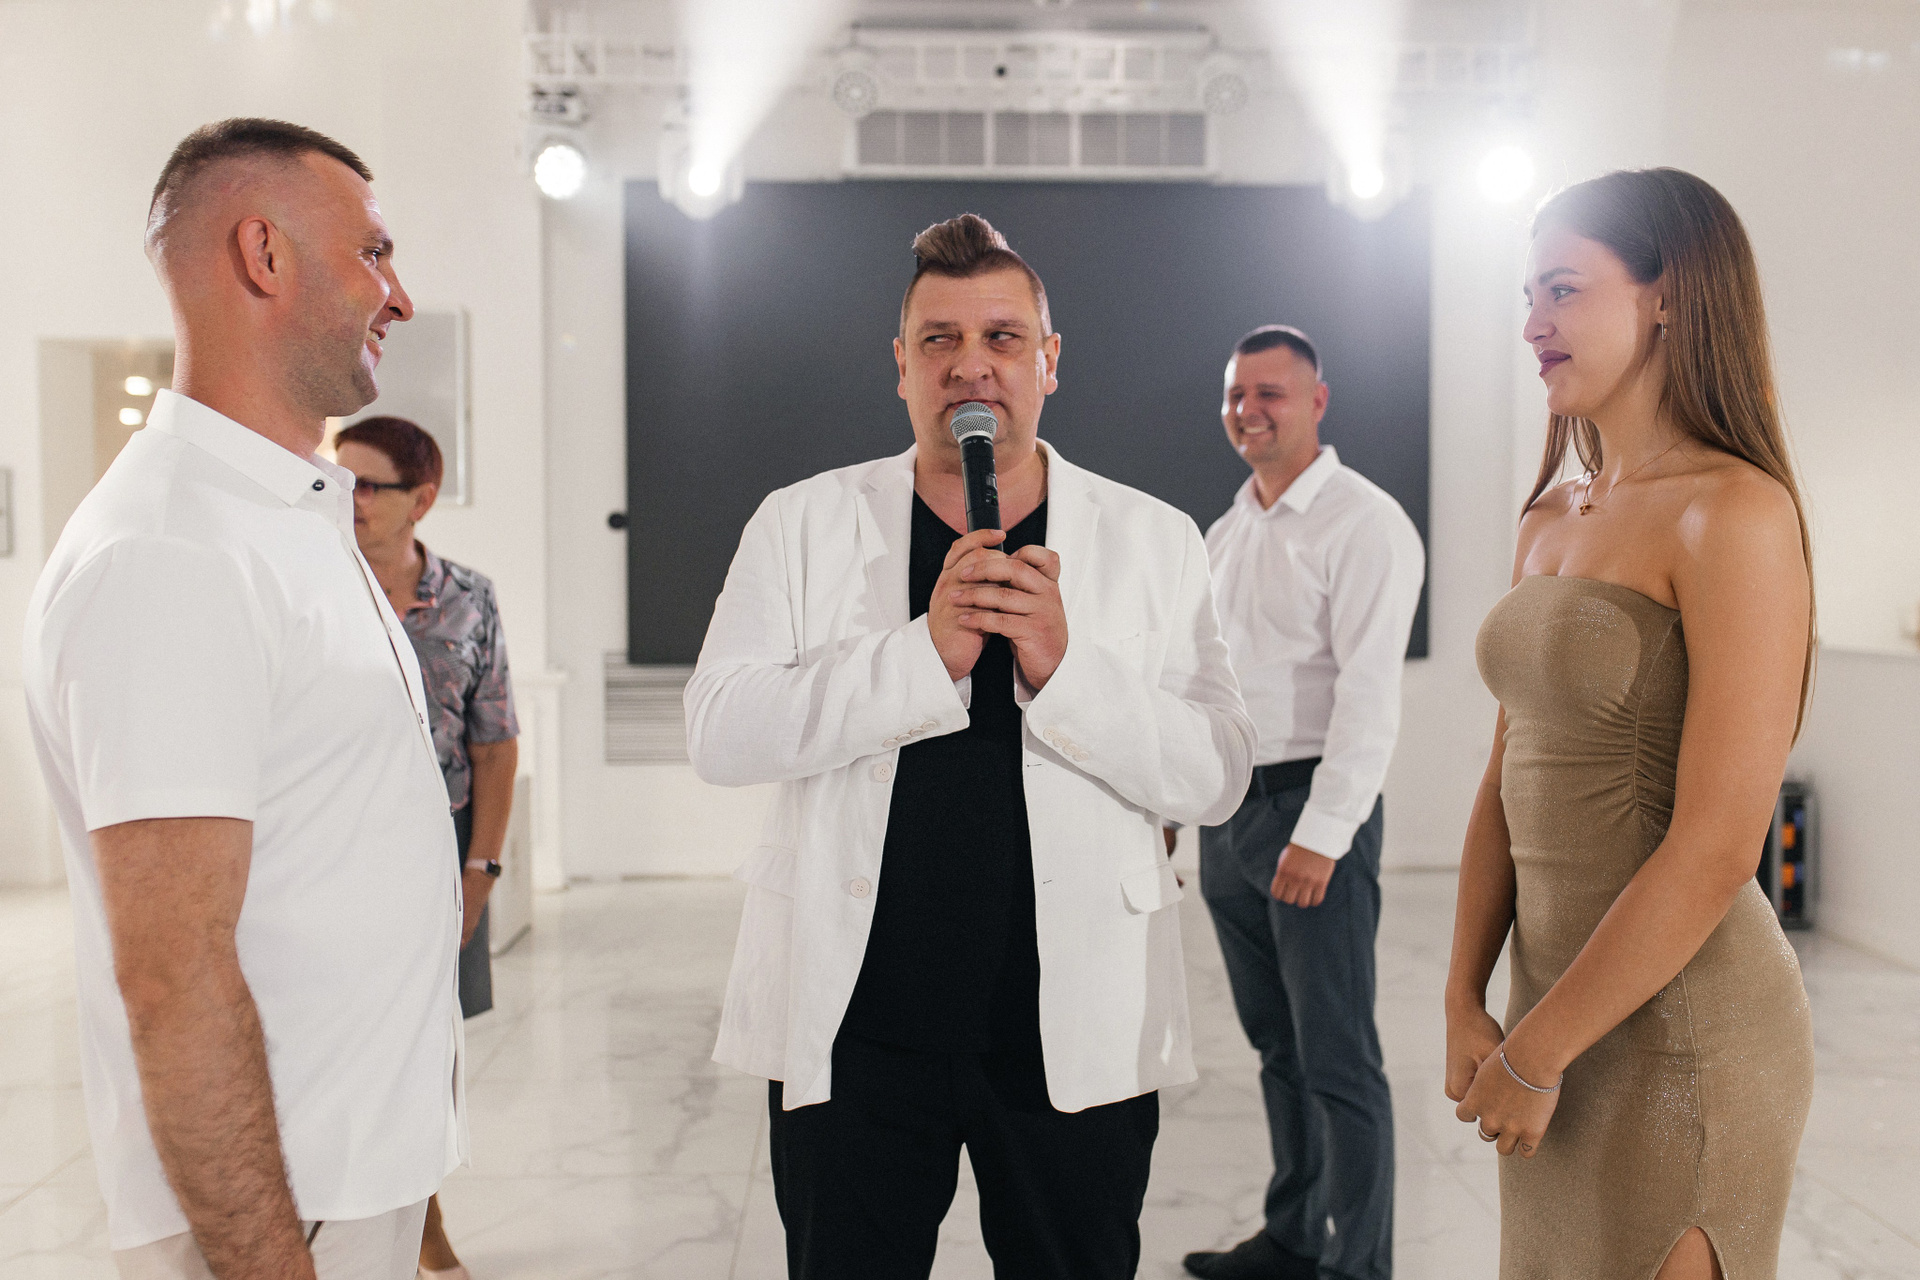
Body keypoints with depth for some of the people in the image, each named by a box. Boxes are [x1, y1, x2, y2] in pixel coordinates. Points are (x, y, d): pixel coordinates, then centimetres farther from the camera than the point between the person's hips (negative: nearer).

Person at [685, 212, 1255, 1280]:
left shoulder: (1153, 540, 1)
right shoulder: (804, 524, 2)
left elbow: (1218, 777, -5)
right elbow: (719, 734, -9)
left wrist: (1064, 667, -21)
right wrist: (926, 651, -20)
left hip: (1077, 1028, 0)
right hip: (853, 1022, 0)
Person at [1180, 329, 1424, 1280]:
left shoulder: (1363, 523, -10)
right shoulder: (1226, 533, 15)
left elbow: (1368, 693, -17)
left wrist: (1321, 834, -21)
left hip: (1313, 810, -7)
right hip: (1227, 811, 8)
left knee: (1337, 1058, -1)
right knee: (1276, 1046, 17)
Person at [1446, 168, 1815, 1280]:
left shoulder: (1736, 512, -16)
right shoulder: (1553, 517, 8)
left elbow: (1717, 849, -21)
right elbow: (1508, 777, 8)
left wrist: (1534, 1055, -14)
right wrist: (1467, 1001, 1)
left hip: (1681, 1024, -7)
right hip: (1561, 997, 7)